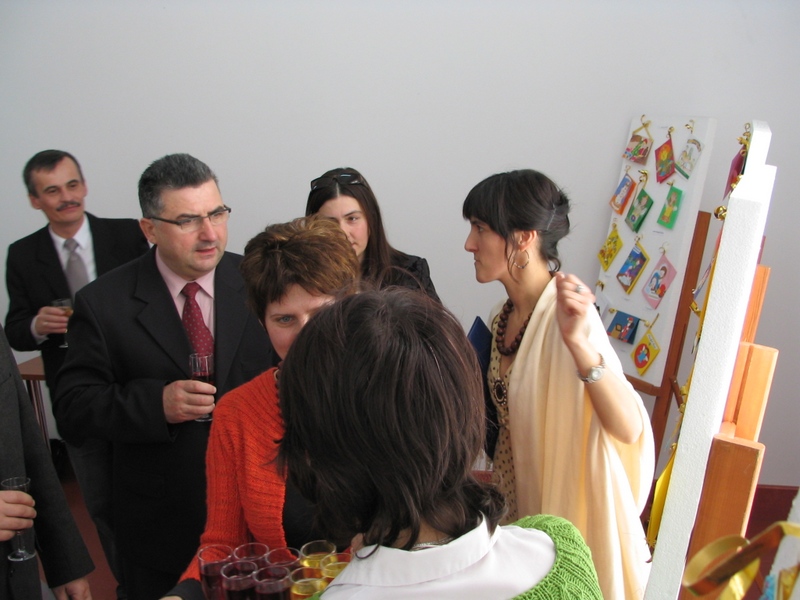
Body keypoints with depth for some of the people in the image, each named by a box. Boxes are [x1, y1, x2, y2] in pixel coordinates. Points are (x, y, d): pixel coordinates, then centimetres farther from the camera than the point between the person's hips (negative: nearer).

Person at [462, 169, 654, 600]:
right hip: (514, 503, 7)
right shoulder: (504, 316, 0)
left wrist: (578, 342, -45)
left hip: (559, 508, -7)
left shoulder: (566, 314, -23)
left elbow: (629, 429, -34)